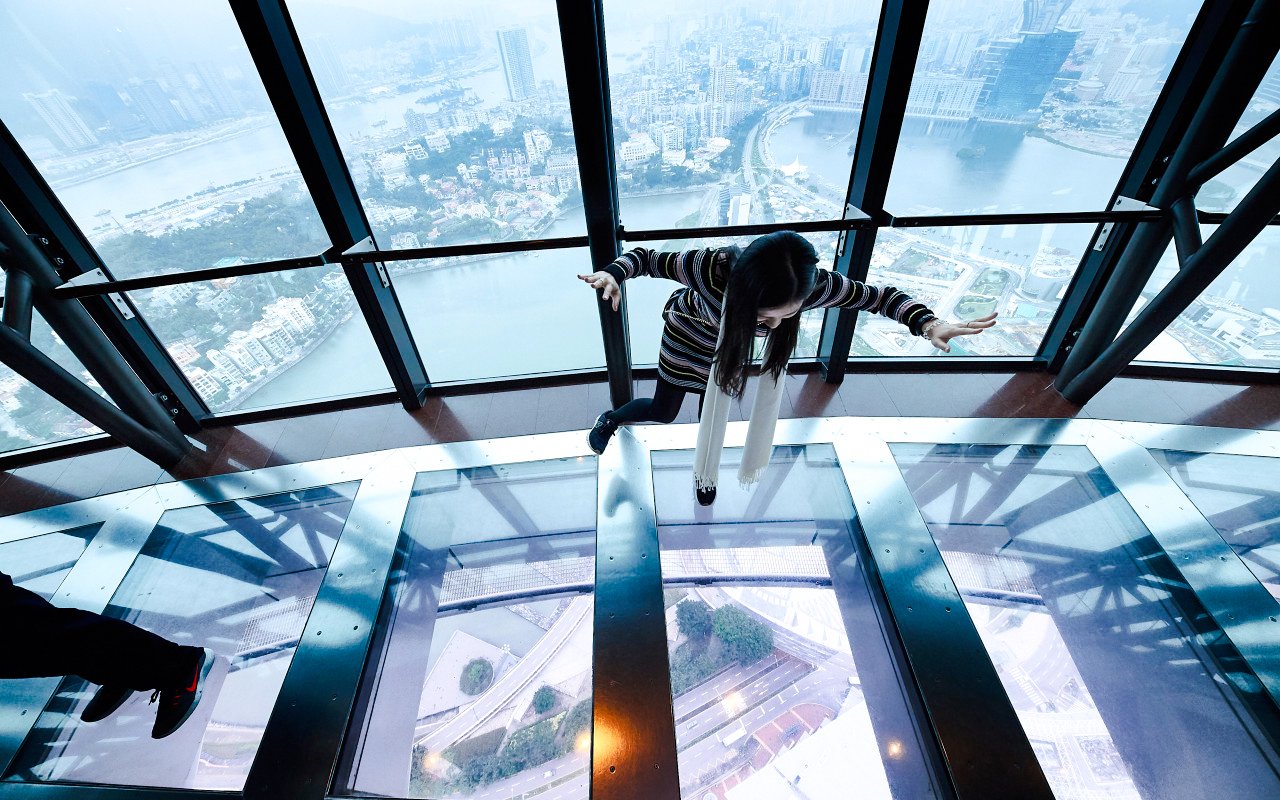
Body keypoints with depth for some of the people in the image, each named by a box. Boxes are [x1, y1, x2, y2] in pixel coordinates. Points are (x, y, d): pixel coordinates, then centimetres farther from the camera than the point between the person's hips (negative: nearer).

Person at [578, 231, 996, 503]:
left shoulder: (814, 285, -38)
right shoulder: (710, 269, -46)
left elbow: (879, 295, -23)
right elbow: (647, 257, -30)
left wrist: (928, 324, -39)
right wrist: (613, 274, -49)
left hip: (728, 344, 2)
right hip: (688, 333, -2)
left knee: (713, 413, 17)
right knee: (663, 411, 11)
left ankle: (704, 475, 48)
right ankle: (610, 419, 45)